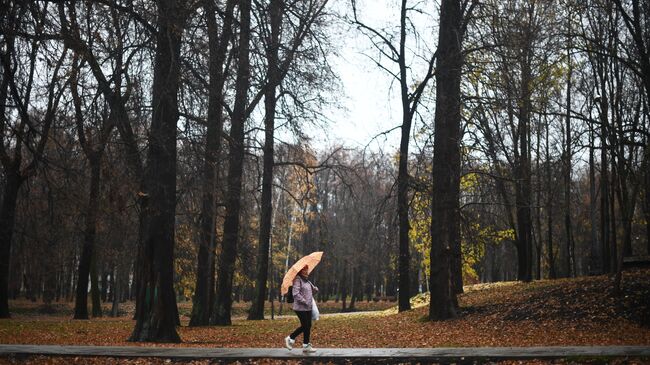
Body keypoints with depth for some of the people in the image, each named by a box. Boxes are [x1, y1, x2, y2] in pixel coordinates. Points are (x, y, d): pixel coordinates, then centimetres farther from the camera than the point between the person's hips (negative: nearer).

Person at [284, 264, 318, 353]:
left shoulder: (307, 281, 16)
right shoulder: (298, 280, -12)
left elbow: (315, 289, 26)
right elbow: (296, 294, -21)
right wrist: (304, 301, -19)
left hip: (308, 307, 9)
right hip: (300, 307, -9)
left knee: (308, 326, 8)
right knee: (304, 326, -7)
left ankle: (306, 346, 16)